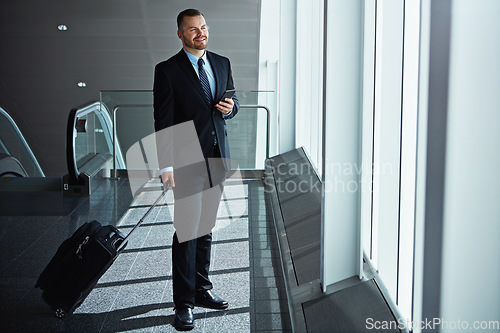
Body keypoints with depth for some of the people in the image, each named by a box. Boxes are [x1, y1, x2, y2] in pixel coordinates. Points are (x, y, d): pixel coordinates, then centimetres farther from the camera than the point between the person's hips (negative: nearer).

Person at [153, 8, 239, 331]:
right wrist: (166, 165, -14)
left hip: (217, 158, 5)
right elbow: (163, 121, -9)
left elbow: (233, 101, 21)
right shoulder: (168, 70, -6)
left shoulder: (222, 63, 10)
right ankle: (184, 303, 3)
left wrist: (230, 107, -4)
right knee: (187, 231, -5)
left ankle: (202, 289, 27)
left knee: (206, 228, 14)